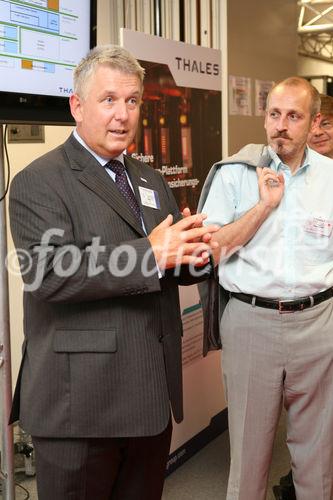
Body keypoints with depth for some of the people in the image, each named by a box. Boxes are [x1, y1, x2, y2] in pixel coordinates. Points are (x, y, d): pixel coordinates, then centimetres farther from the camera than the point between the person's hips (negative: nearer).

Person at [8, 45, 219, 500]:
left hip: (154, 395, 7)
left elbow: (170, 269, 15)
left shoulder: (151, 181, 15)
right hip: (80, 400, -7)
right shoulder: (38, 183, -9)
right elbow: (48, 274, -23)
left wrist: (195, 255, -9)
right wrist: (149, 255, -25)